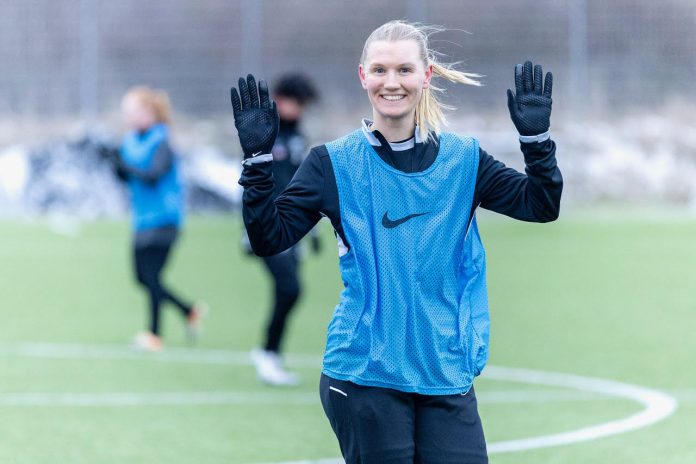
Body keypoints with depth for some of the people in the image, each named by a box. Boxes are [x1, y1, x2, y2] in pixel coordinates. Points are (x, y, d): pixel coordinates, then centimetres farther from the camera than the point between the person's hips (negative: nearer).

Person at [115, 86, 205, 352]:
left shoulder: (161, 143, -12)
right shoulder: (131, 141, 7)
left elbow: (154, 175, -24)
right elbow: (126, 178, 10)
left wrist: (125, 164, -31)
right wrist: (117, 163, -8)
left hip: (162, 218, -8)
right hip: (142, 219, 8)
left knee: (152, 276, -10)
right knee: (143, 278, 9)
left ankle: (154, 335, -3)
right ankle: (190, 312, 25)